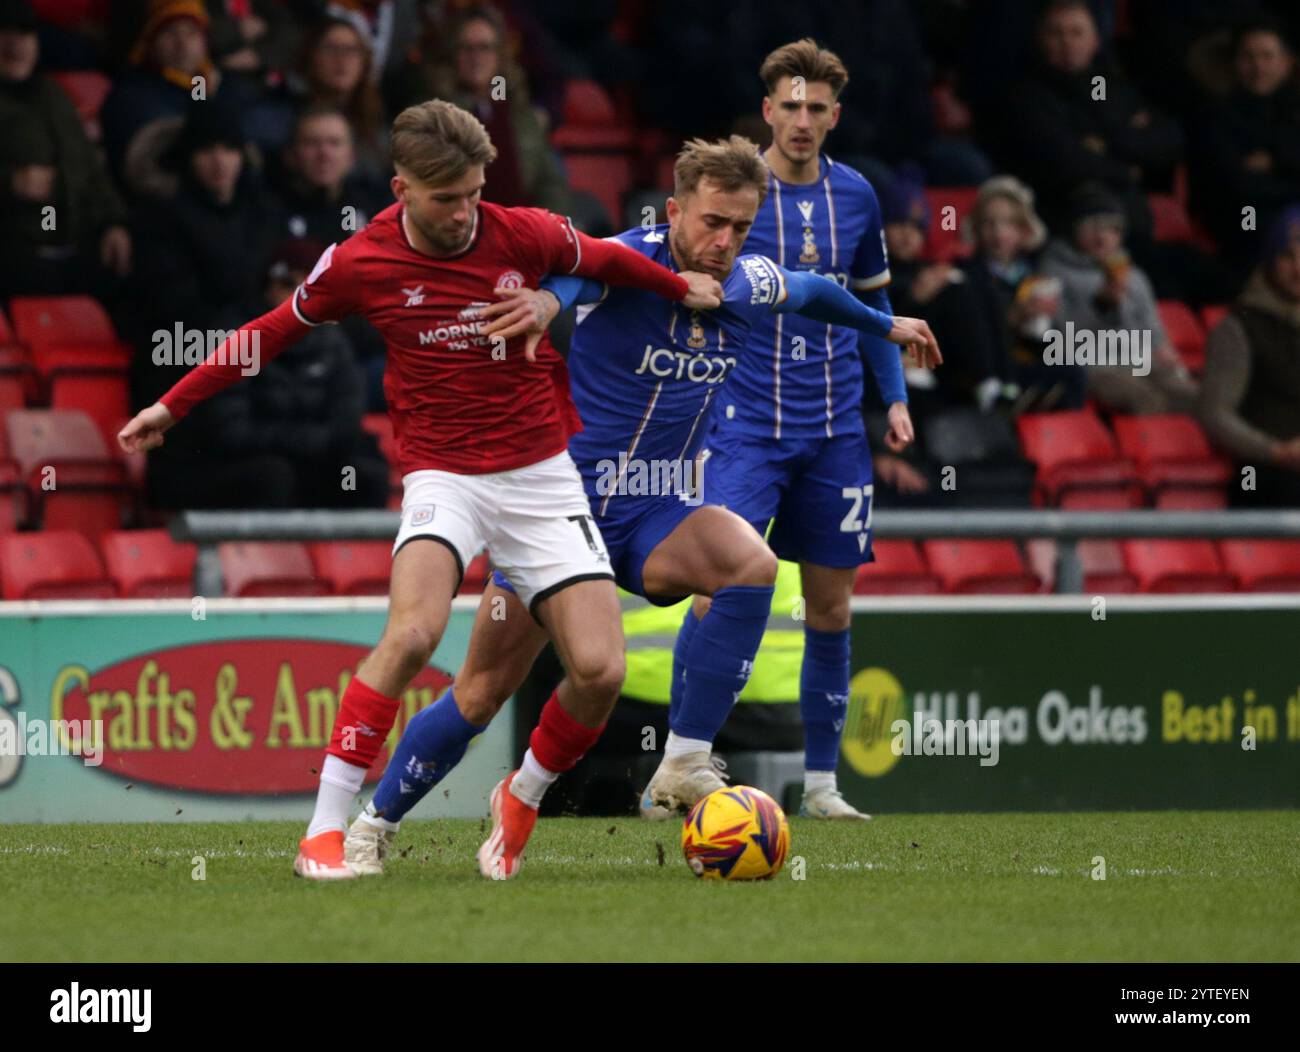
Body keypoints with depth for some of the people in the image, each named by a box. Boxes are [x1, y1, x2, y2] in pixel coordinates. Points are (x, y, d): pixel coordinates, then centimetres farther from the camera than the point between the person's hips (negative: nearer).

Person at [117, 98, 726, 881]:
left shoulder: (525, 236, -5)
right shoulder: (361, 265, -6)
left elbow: (605, 260, 17)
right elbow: (271, 334, 9)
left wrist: (681, 288, 29)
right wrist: (172, 406, 14)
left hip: (542, 474, 3)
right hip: (444, 476, -2)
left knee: (600, 670, -10)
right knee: (413, 633, -31)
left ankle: (521, 801, 20)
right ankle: (326, 831, -24)